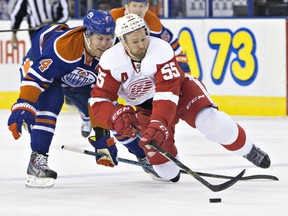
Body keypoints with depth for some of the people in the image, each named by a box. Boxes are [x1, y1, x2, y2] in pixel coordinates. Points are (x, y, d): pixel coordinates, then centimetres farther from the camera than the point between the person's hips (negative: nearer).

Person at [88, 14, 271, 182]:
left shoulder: (161, 50, -31)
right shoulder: (110, 61, -23)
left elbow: (167, 93, -38)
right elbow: (99, 101, -24)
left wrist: (158, 123, -52)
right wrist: (117, 116, -45)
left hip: (180, 90, -3)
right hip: (145, 108, 3)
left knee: (210, 120, -27)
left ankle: (248, 150, -4)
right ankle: (169, 172, 23)